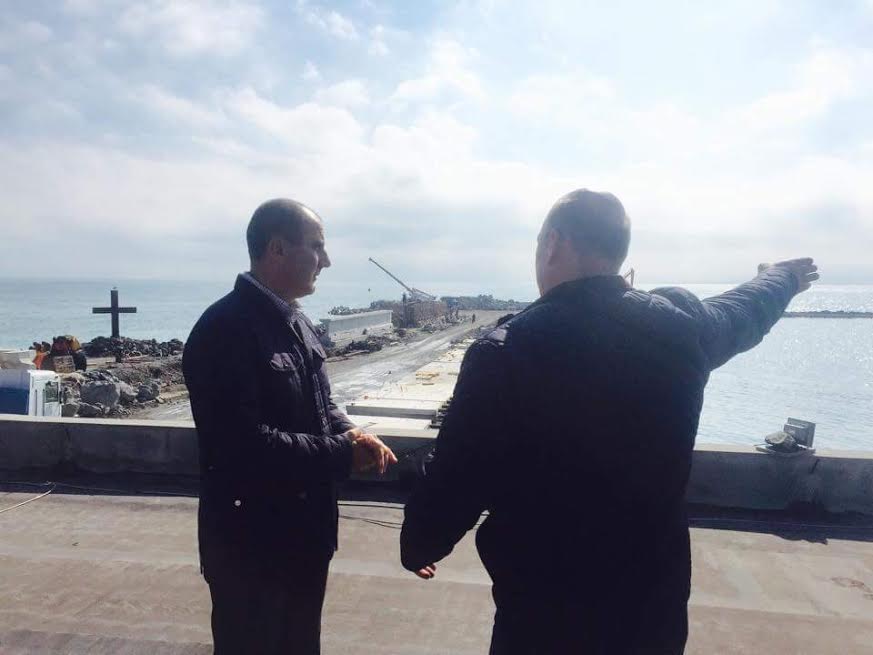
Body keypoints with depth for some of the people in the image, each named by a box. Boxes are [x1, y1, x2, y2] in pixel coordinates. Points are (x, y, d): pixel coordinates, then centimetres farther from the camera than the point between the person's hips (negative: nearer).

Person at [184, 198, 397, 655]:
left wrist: (350, 433, -8)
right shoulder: (226, 328, -21)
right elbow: (245, 443, -28)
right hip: (250, 543, -8)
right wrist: (341, 455, -22)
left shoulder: (295, 322, 8)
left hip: (304, 532, 9)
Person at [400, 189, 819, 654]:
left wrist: (417, 546, 6)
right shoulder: (680, 326, -7)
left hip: (545, 617, -4)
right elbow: (745, 310, 15)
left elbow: (453, 481, -16)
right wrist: (784, 278, 39)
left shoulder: (505, 353, -22)